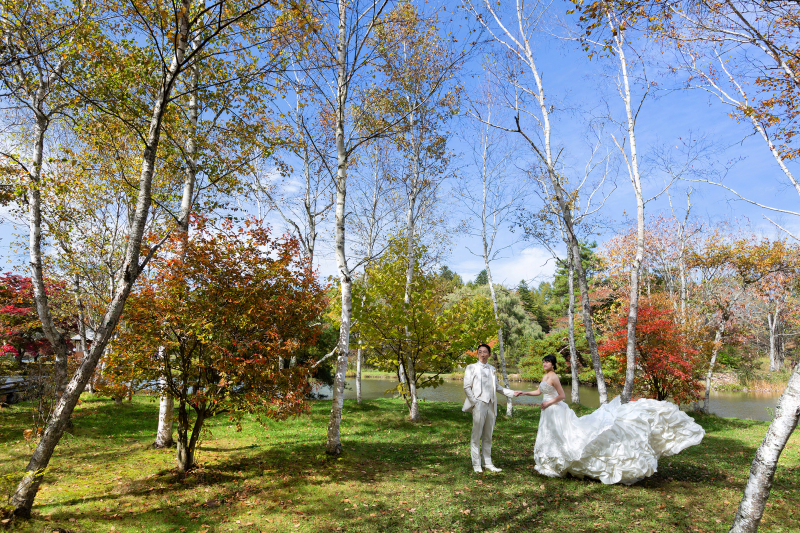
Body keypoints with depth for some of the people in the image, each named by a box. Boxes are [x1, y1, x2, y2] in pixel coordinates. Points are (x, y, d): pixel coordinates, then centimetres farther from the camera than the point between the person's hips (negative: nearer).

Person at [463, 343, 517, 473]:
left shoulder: (492, 369, 17)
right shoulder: (471, 368, 3)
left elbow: (497, 386, 20)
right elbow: (467, 387, -1)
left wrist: (512, 393, 9)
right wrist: (474, 402, -10)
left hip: (491, 405, 4)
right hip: (479, 404, -4)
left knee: (488, 436, 9)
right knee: (476, 435, -3)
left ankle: (488, 463, 16)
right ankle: (476, 464, 5)